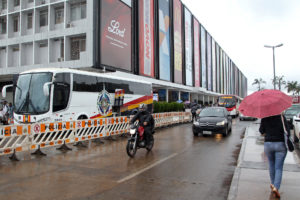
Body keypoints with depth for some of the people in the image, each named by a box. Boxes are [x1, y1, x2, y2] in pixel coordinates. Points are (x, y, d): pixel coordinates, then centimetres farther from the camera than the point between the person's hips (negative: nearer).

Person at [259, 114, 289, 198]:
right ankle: (276, 187, -10)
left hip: (268, 144, 2)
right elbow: (287, 132, -8)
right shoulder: (281, 117, -8)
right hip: (280, 144, -2)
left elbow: (261, 131, 2)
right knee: (279, 168, 2)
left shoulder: (264, 118, -4)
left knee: (271, 165, 20)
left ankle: (273, 184, 33)